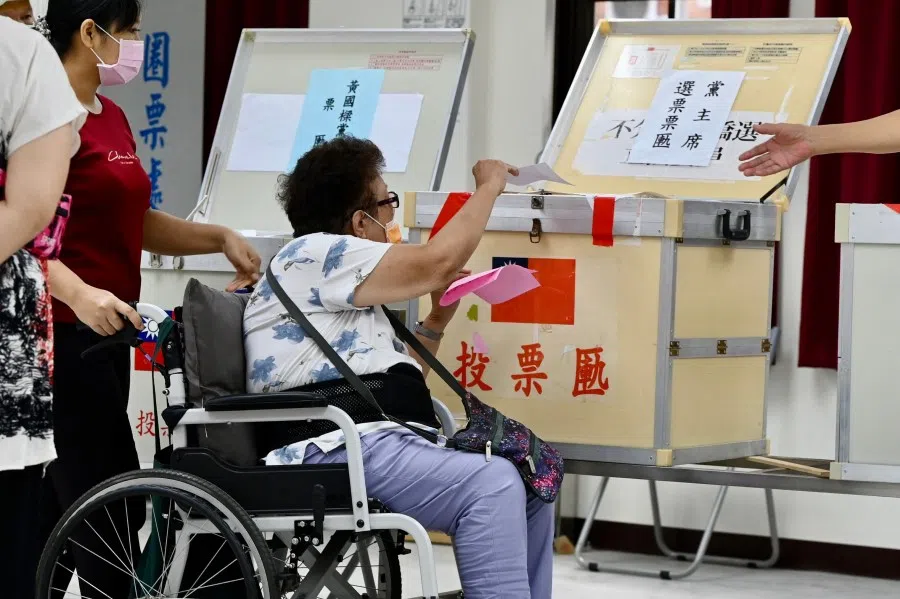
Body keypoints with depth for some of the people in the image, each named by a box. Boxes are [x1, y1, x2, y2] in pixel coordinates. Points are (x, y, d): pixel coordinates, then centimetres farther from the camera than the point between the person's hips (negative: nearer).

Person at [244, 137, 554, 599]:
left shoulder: (342, 291, 28)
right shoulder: (314, 253, -3)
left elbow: (397, 384, 29)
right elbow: (437, 262, -9)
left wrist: (437, 320, 22)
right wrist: (489, 185, 4)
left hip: (373, 443, 11)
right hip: (340, 450, -11)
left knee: (527, 487, 5)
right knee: (491, 484, -27)